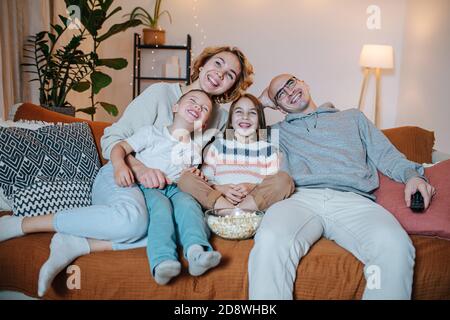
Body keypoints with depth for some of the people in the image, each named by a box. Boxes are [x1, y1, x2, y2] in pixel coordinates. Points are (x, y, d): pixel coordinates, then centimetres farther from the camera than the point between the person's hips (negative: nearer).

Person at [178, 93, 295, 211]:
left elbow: (273, 185, 4)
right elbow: (204, 180, 7)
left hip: (255, 200, 0)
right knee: (186, 177, -19)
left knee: (284, 179, -24)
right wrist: (220, 188, -14)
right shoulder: (218, 145, 15)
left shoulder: (269, 150, 13)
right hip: (219, 198, 0)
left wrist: (253, 187, -15)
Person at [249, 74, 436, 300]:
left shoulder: (352, 117, 34)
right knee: (270, 242, -37)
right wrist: (261, 102, 36)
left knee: (395, 246, -35)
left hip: (354, 200, 1)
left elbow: (387, 155, 25)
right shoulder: (279, 131, 32)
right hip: (301, 198, 0)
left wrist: (412, 175, 4)